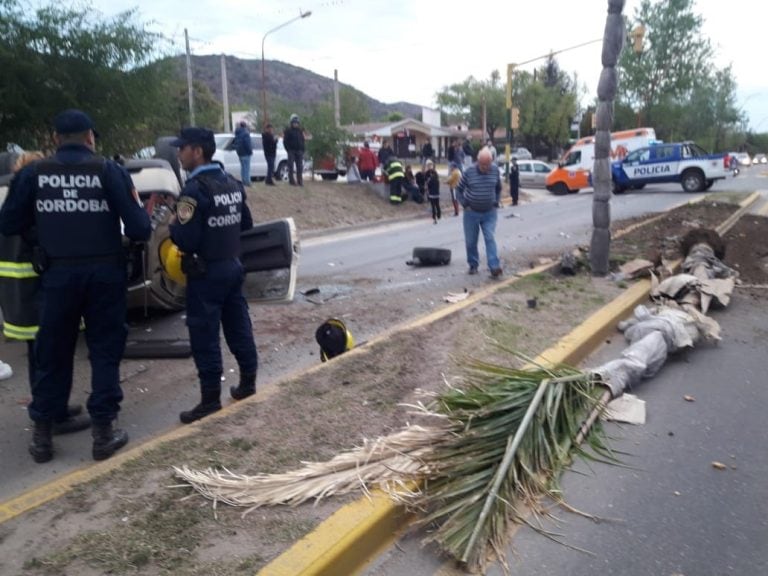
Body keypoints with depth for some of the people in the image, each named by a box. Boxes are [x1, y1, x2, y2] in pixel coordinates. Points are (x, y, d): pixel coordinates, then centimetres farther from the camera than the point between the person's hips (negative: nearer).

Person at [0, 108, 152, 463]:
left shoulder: (33, 173, 0)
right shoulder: (110, 171, -6)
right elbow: (138, 229, -10)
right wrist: (142, 213, 12)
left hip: (58, 275, 2)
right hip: (105, 274, -1)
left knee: (51, 354, 14)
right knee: (105, 352, 9)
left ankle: (42, 435, 22)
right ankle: (103, 432, 14)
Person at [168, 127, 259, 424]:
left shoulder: (195, 189, -18)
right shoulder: (232, 183, 8)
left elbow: (186, 240, -21)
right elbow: (246, 224, 15)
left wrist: (172, 226, -3)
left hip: (206, 272, -8)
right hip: (233, 265, 8)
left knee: (204, 335, 0)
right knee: (238, 326, 15)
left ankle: (211, 398, 6)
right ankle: (248, 383, 26)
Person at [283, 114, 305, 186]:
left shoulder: (300, 131, 15)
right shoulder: (288, 130, 1)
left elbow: (302, 141, 17)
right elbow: (285, 141, -2)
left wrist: (302, 150, 6)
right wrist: (288, 150, -9)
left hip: (299, 151, 4)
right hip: (291, 151, -4)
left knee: (300, 167, 2)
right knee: (291, 166, -4)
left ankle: (300, 181, 5)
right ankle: (292, 181, -1)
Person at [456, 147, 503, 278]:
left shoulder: (495, 170, -3)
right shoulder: (469, 171, -11)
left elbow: (498, 188, 14)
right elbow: (459, 190, 1)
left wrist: (496, 203, 6)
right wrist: (465, 205, -4)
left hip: (489, 213, 1)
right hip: (471, 213, -1)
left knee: (490, 239, -9)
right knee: (470, 241, 6)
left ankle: (494, 267, -14)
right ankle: (473, 265, 22)